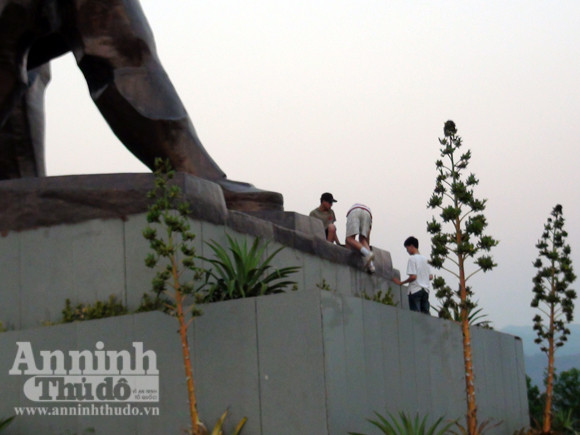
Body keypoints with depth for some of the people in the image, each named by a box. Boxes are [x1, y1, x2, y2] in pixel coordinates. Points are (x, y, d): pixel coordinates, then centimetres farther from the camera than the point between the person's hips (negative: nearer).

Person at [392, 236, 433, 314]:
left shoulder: (412, 259, -8)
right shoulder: (425, 259, 13)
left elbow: (413, 276, -16)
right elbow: (431, 277, 14)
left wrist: (401, 283, -6)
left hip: (415, 290, -7)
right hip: (425, 290, 7)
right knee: (425, 313, 5)